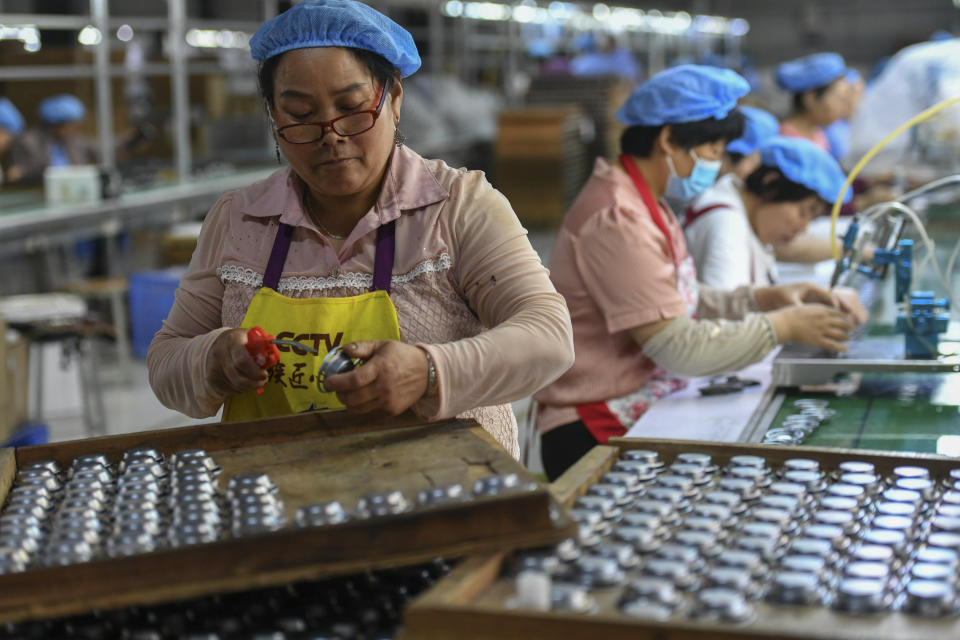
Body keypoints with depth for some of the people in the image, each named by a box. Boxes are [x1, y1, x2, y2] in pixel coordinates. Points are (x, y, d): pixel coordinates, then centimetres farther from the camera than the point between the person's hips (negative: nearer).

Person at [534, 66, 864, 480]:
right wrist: (783, 326, -15)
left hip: (644, 411, 10)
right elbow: (677, 346, -22)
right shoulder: (617, 220, -20)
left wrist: (764, 298, 6)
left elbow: (680, 304, 18)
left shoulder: (645, 206, 13)